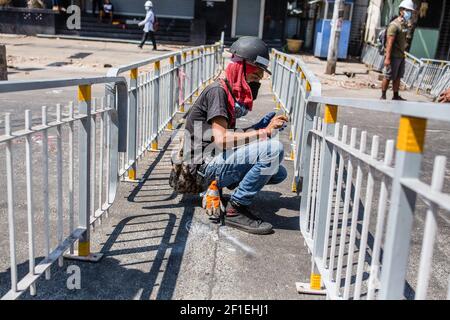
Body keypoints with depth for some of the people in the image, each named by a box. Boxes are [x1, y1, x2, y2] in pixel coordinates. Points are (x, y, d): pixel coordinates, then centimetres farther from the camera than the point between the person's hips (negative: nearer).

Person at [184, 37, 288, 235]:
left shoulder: (236, 94, 16)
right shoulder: (218, 90, -13)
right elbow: (221, 139, -24)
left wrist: (261, 126, 1)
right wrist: (264, 132, -23)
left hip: (221, 159, 10)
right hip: (208, 162, -10)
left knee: (279, 174, 10)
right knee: (273, 148, -24)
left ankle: (220, 185, 11)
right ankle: (235, 210, -16)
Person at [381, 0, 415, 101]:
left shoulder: (404, 25, 13)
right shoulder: (394, 25, -14)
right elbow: (389, 43, -19)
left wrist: (403, 53, 15)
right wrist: (387, 58, -23)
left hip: (401, 56, 8)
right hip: (393, 56, -8)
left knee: (398, 77, 12)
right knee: (388, 77, -1)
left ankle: (396, 96, 21)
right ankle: (383, 96, 8)